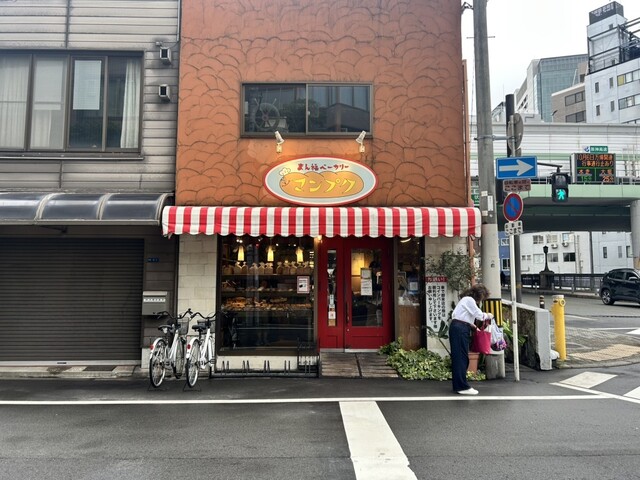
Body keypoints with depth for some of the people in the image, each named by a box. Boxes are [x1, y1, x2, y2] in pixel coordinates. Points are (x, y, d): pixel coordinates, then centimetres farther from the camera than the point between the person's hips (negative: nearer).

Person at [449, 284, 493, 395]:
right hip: (459, 329, -10)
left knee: (458, 357, 10)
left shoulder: (467, 300, 23)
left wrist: (473, 326, 13)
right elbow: (479, 315, -12)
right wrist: (488, 315, 7)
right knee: (461, 357, -8)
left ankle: (458, 385, 15)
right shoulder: (469, 300, -8)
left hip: (459, 328, 10)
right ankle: (463, 387, -6)